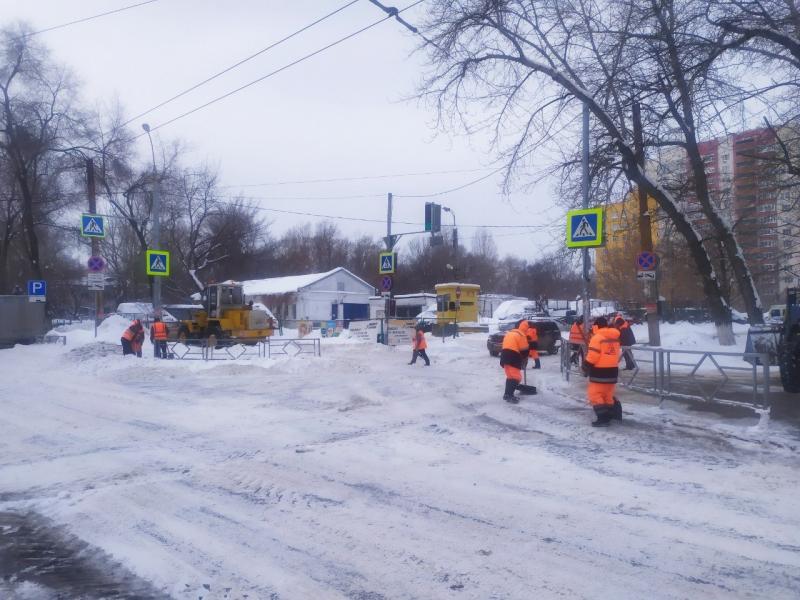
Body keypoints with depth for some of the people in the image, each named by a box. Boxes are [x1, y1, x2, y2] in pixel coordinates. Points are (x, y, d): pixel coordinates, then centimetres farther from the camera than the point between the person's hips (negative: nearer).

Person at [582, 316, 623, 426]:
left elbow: (592, 356, -18)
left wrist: (586, 366, -5)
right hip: (613, 370, 8)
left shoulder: (597, 337, -14)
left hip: (600, 372, -8)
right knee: (608, 394, 21)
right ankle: (613, 414, 27)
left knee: (594, 394, -2)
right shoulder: (615, 337, 11)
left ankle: (603, 418, -8)